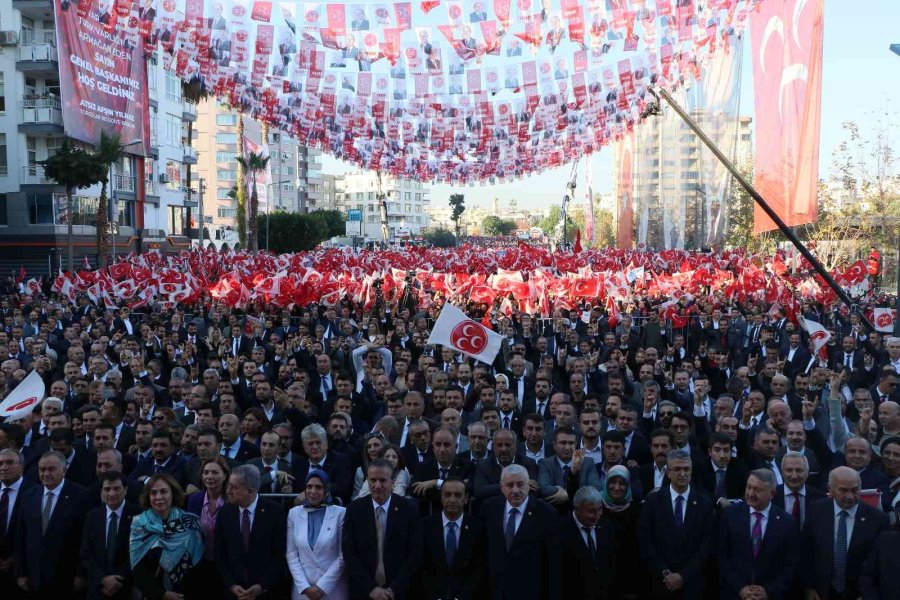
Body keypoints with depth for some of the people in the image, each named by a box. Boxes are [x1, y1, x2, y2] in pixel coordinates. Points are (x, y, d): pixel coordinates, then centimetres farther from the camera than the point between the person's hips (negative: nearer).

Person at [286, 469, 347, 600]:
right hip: (302, 589, 2)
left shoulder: (340, 513, -7)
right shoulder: (294, 513, 1)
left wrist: (322, 586, -11)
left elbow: (343, 556, -7)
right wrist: (305, 587, -7)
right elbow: (291, 554, 2)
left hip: (333, 589, -2)